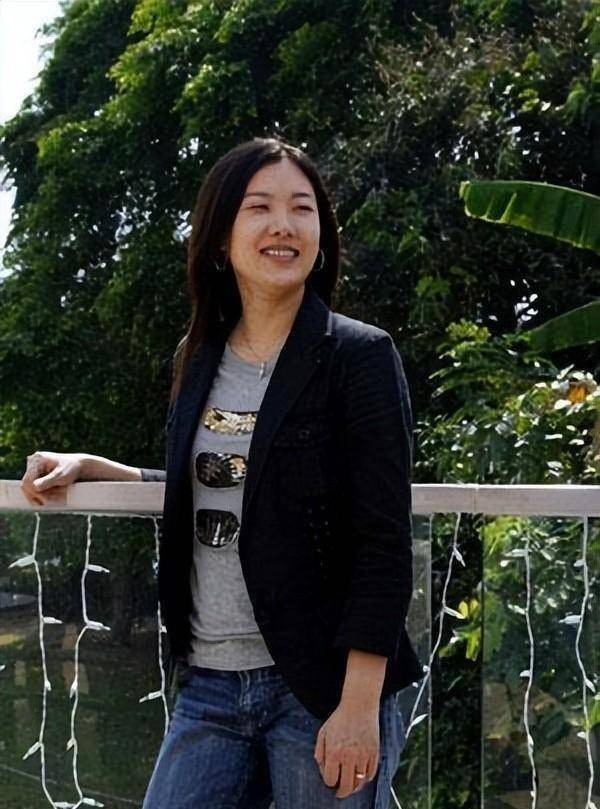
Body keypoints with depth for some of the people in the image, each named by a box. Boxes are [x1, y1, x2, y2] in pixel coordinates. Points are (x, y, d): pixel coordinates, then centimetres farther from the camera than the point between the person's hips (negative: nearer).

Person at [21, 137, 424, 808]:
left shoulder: (361, 356, -6)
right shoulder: (198, 361, 10)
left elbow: (384, 543, -11)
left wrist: (361, 706, -16)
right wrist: (87, 467, 13)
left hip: (321, 689, -5)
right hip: (208, 688, 5)